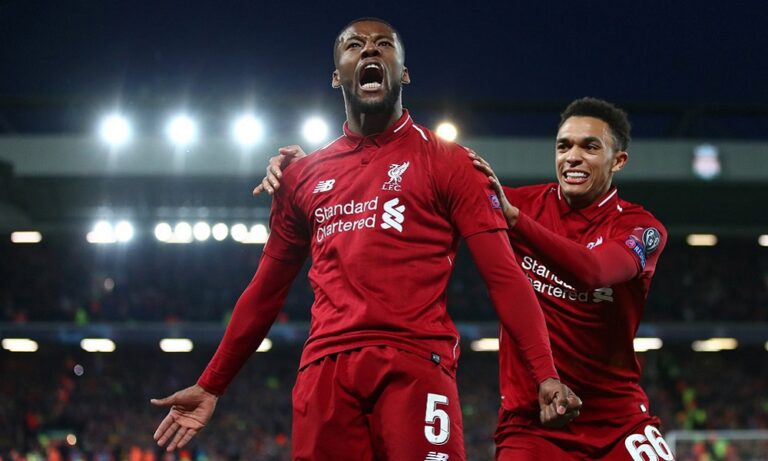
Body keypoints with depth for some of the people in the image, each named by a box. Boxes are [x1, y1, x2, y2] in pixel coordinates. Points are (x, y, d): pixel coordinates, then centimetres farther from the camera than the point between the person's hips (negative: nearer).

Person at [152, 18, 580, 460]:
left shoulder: (446, 162, 7)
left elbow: (504, 276, -2)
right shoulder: (303, 176, 19)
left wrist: (545, 375, -15)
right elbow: (266, 291, 25)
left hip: (415, 365, -3)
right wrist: (211, 386, 22)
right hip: (325, 370, 4)